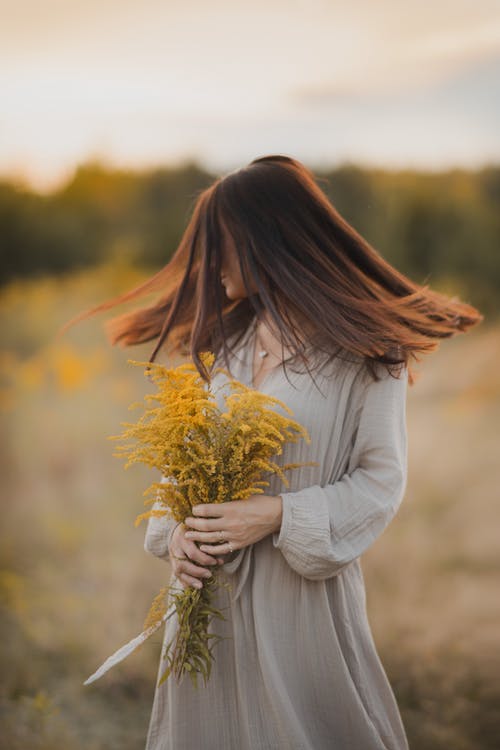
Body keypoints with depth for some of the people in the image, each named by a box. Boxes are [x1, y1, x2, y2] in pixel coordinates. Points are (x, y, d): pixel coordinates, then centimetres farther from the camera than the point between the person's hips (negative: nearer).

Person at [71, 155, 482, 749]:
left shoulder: (366, 351, -9)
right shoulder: (222, 341, 8)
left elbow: (381, 480, -10)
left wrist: (276, 516, -20)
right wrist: (175, 531, -8)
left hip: (302, 587, -5)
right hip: (208, 582, 5)